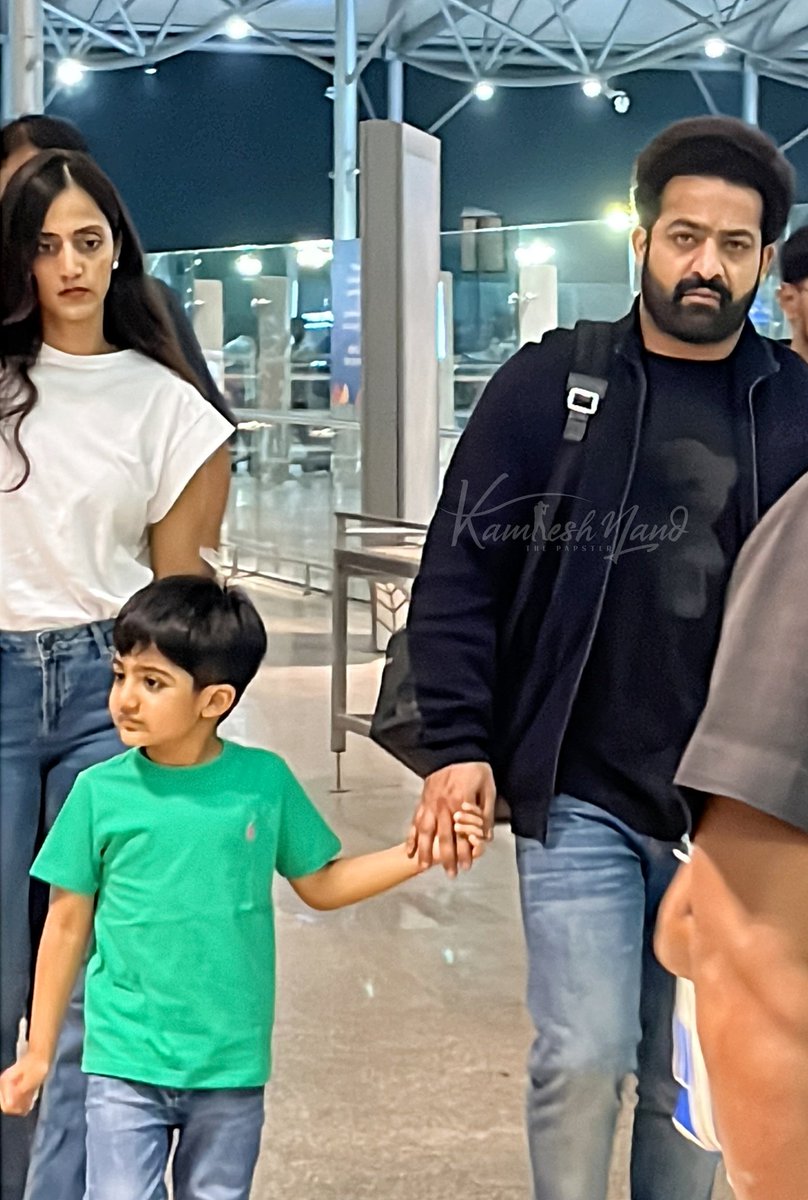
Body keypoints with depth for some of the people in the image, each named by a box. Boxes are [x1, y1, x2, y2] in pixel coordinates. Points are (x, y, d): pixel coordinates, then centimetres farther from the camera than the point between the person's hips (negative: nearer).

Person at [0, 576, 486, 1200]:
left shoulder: (265, 780, -5)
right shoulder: (100, 791, -6)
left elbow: (320, 884, 10)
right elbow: (68, 924, 3)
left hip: (232, 1066, 1)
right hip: (125, 1064, -1)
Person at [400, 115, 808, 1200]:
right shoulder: (550, 385, -2)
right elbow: (460, 572, -1)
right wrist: (456, 744, -9)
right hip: (579, 797, -2)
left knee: (694, 1075, 12)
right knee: (583, 1058, -4)